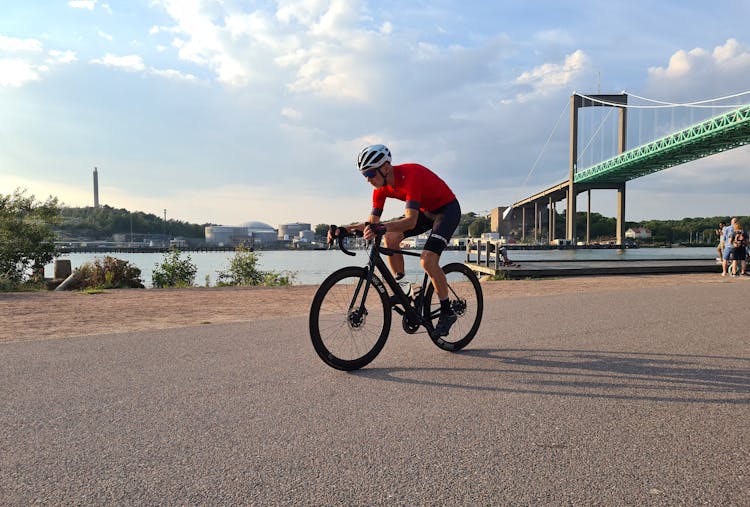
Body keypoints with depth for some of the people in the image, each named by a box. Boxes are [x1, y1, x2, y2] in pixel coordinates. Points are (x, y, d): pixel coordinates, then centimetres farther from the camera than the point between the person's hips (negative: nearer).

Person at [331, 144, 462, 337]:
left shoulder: (410, 176, -34)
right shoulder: (381, 187, -10)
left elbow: (410, 221, -43)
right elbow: (373, 221, -7)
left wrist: (381, 227, -58)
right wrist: (347, 229, -22)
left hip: (447, 210, -8)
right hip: (425, 210, 8)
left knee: (427, 260, -23)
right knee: (390, 238, -14)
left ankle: (447, 312, -8)